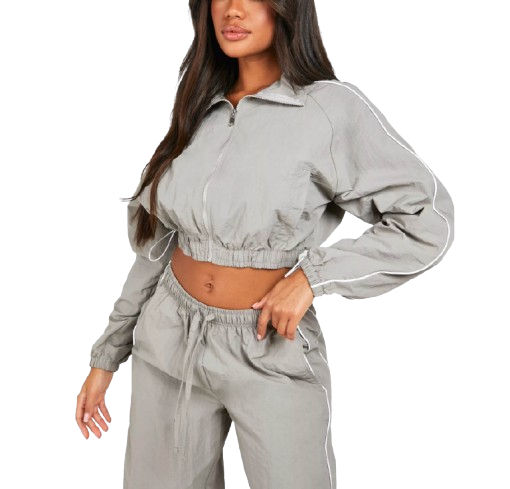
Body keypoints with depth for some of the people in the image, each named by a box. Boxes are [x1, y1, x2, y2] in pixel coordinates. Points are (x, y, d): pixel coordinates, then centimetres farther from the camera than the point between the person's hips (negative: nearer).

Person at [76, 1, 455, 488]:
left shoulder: (332, 106, -10)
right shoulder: (199, 110, 5)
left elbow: (428, 220, -10)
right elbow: (158, 242, 10)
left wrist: (313, 274, -19)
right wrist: (106, 355, 11)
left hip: (271, 351, -4)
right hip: (170, 341, 5)